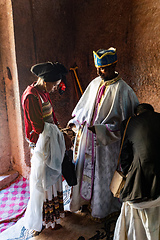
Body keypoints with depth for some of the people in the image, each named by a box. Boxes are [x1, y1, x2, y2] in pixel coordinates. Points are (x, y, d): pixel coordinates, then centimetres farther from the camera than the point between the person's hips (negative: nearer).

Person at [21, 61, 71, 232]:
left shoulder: (43, 93, 7)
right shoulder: (31, 96, -21)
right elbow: (39, 127, -22)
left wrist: (61, 137, 7)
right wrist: (61, 136, -11)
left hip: (52, 141, 9)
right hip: (42, 145, -9)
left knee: (52, 178, 22)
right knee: (44, 181, 7)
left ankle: (55, 210, 43)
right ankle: (45, 220, 29)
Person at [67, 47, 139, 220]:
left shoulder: (122, 89, -17)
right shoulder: (95, 83, 1)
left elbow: (124, 121, -17)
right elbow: (84, 106, 13)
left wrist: (101, 130, -23)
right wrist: (75, 122, 3)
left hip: (106, 142, -5)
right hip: (87, 137, 6)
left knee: (103, 173, 12)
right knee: (85, 167, 19)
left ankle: (101, 208, 38)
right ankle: (86, 198, 46)